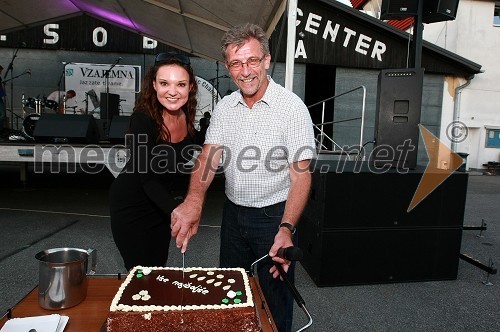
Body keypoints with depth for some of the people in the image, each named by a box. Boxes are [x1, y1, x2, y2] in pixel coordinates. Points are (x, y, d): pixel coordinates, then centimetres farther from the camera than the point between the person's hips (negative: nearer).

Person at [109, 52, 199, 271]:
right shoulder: (142, 120, -25)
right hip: (132, 204, -6)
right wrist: (176, 211, -44)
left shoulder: (188, 117, -7)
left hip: (162, 203, 6)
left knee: (159, 267, 17)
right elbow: (147, 178, -29)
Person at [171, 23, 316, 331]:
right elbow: (209, 156, -8)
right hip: (233, 211, 5)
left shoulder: (292, 107, -15)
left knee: (275, 300, 11)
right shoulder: (224, 107, 2)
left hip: (274, 216, -5)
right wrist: (194, 201, -27)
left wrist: (286, 229, -31)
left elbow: (301, 176, -18)